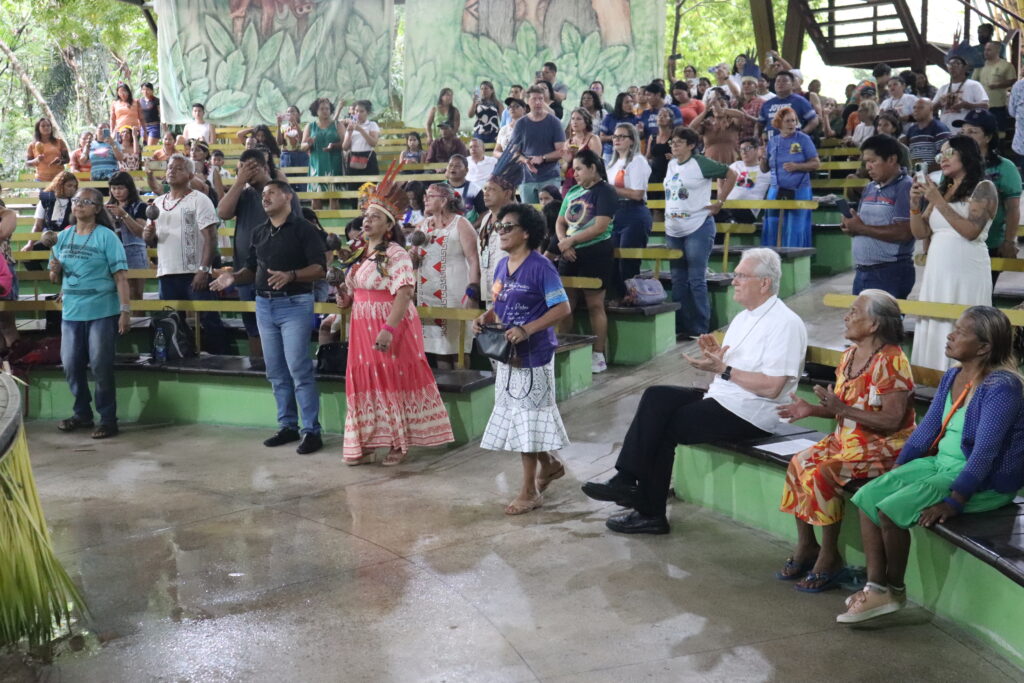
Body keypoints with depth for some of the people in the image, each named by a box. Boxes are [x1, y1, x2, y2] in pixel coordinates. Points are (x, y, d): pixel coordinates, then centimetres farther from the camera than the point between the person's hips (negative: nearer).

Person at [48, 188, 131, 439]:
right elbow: (55, 279, 15)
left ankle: (108, 418, 7)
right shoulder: (64, 237, 9)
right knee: (71, 365, 10)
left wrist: (125, 310, -18)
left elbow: (120, 277, -11)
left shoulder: (106, 237, -6)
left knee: (101, 366, -2)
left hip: (102, 312, -5)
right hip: (71, 312, 6)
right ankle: (82, 413, 26)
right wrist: (55, 270, -9)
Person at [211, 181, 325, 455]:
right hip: (264, 305, 7)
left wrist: (290, 275, -29)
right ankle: (287, 426, 19)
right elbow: (252, 269, 19)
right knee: (276, 372, 10)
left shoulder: (304, 229, -6)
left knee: (299, 369, -10)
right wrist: (234, 277, -2)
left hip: (294, 304, -7)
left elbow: (320, 268, -14)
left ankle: (311, 431, -4)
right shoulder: (260, 232, 15)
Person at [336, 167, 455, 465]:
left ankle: (398, 444, 11)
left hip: (390, 327, -7)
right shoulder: (360, 254, 14)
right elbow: (349, 294, 23)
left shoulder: (395, 254, -11)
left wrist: (389, 329, -31)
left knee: (393, 382, -1)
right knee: (364, 381, 8)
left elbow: (404, 293, -23)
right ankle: (365, 444, 17)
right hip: (363, 328, 8)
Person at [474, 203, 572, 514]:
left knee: (528, 419, -2)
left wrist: (526, 330, -25)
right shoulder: (502, 266, 9)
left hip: (533, 354, -8)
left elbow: (563, 308, -18)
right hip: (506, 353, 8)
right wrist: (484, 319, -3)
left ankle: (529, 490, 9)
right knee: (514, 417, 15)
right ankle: (549, 464, 37)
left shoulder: (540, 267, -15)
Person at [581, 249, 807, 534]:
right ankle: (627, 479, -17)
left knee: (663, 425, -14)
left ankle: (650, 513, -4)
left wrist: (723, 368, -19)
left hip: (749, 415, -9)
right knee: (656, 397, -10)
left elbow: (771, 387, -21)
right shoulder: (744, 317, 15)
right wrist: (714, 354, -3)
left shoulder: (785, 323, -14)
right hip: (722, 400, 9)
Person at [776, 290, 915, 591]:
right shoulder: (850, 355, 9)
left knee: (822, 474, -25)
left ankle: (830, 559, -9)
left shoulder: (891, 361, -18)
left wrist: (842, 408, -27)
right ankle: (806, 547, 3)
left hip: (883, 447, -9)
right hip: (847, 439, 9)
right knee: (798, 462, -8)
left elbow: (892, 420, -24)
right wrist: (812, 409, -2)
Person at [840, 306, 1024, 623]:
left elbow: (985, 451, -25)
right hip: (940, 463, 9)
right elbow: (927, 428, 13)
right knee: (868, 496, -5)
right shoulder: (952, 377, 7)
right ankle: (876, 588, -6)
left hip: (983, 481, -9)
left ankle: (895, 590, 0)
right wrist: (896, 469, 6)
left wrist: (953, 502, -28)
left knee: (891, 509, -22)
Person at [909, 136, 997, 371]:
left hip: (967, 272, -6)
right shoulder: (941, 190, 17)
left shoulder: (983, 188, 0)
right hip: (936, 271, 6)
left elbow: (971, 231, -14)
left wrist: (938, 202, -15)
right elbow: (921, 233, 14)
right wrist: (915, 203, -2)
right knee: (934, 332, 3)